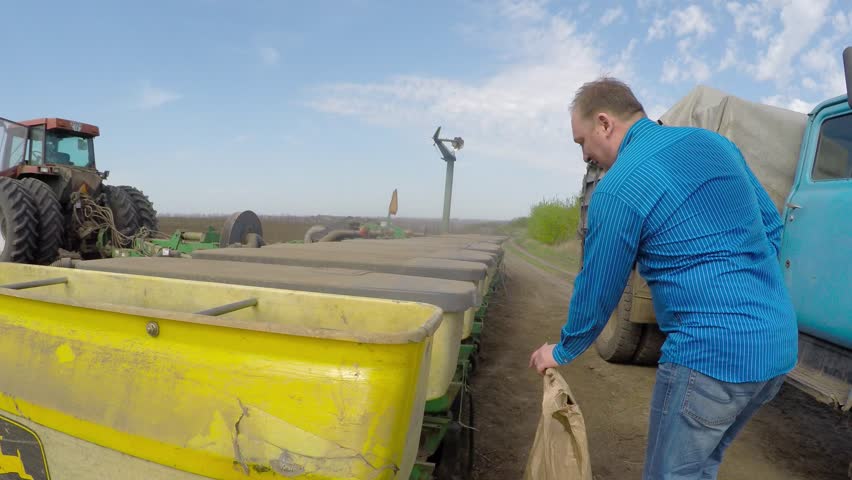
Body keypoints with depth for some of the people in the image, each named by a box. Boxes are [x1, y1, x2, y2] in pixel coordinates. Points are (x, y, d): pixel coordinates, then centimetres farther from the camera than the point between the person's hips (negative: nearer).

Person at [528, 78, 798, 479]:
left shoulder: (617, 189, -14)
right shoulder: (714, 142, 9)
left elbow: (596, 292, -5)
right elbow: (772, 225, 17)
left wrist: (561, 352, 11)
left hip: (712, 353, -8)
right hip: (779, 345, 8)